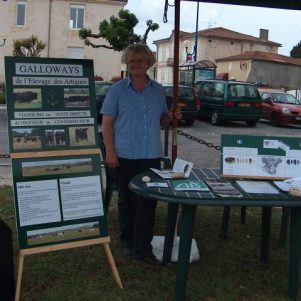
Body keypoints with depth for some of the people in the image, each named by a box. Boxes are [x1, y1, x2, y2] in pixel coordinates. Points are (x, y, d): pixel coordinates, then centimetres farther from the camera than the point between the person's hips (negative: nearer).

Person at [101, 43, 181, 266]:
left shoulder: (159, 91, 9)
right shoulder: (118, 90, -1)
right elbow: (107, 122, -3)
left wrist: (172, 117, -5)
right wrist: (110, 152, -12)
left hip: (152, 155, 2)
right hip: (126, 155, -2)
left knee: (148, 202, 2)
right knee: (127, 200, 11)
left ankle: (143, 248, 11)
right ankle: (128, 241, 30)